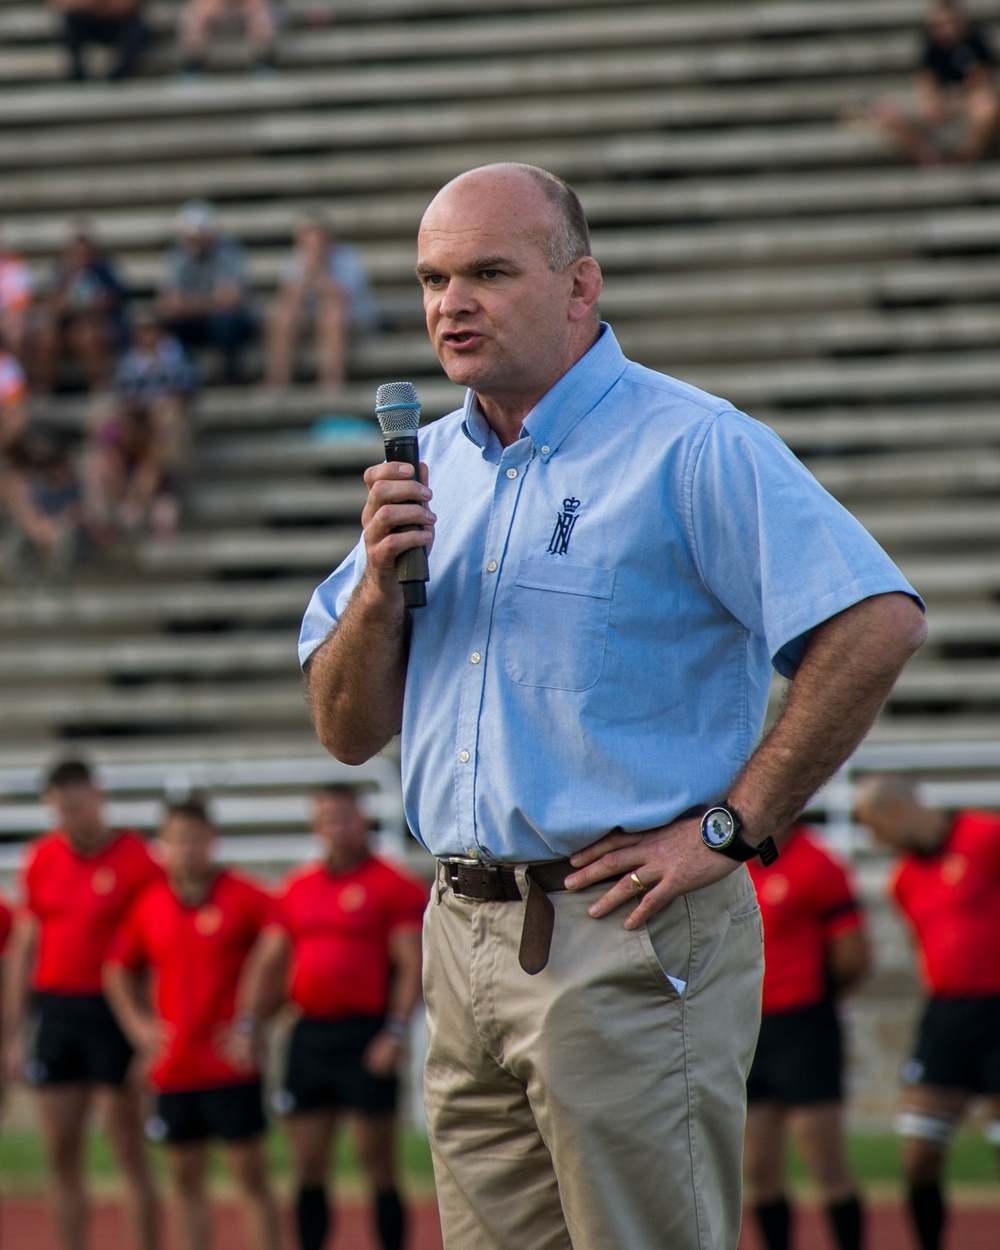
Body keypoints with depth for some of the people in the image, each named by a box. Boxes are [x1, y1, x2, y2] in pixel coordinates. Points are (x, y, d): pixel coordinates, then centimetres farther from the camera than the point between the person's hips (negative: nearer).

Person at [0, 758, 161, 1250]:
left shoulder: (137, 860, -6)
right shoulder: (42, 858, 9)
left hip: (113, 1011, -5)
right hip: (53, 1009, 5)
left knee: (130, 1153, -2)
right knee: (61, 1156, 6)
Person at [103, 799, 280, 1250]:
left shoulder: (244, 898, -5)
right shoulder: (148, 904, 7)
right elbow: (118, 970, 20)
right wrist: (137, 1024, 7)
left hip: (232, 1065, -4)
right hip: (173, 1068, 4)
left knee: (250, 1173, -4)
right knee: (185, 1176, 7)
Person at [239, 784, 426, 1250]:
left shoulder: (394, 887, -3)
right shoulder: (298, 888, 14)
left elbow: (412, 966, -7)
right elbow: (271, 963, 18)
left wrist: (395, 1032, -15)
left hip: (365, 1035, -6)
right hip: (310, 1033, 6)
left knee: (377, 1164, -3)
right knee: (307, 1167, 6)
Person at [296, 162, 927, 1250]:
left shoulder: (688, 447, -7)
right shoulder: (431, 465, 15)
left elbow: (878, 622, -17)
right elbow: (349, 732, 16)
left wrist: (731, 828, -15)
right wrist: (380, 579, -3)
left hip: (628, 944, -7)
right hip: (463, 939, 7)